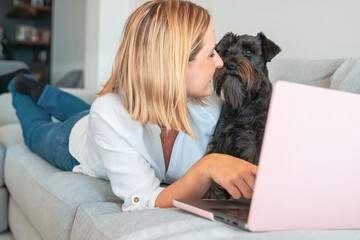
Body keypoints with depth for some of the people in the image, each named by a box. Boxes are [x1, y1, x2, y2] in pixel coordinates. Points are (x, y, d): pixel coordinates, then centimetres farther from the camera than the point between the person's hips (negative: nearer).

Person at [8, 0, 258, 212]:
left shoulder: (209, 107, -39)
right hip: (74, 142, -3)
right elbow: (145, 202, -51)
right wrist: (205, 169, -67)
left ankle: (41, 92, 60)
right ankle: (22, 89, 59)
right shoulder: (109, 114, -50)